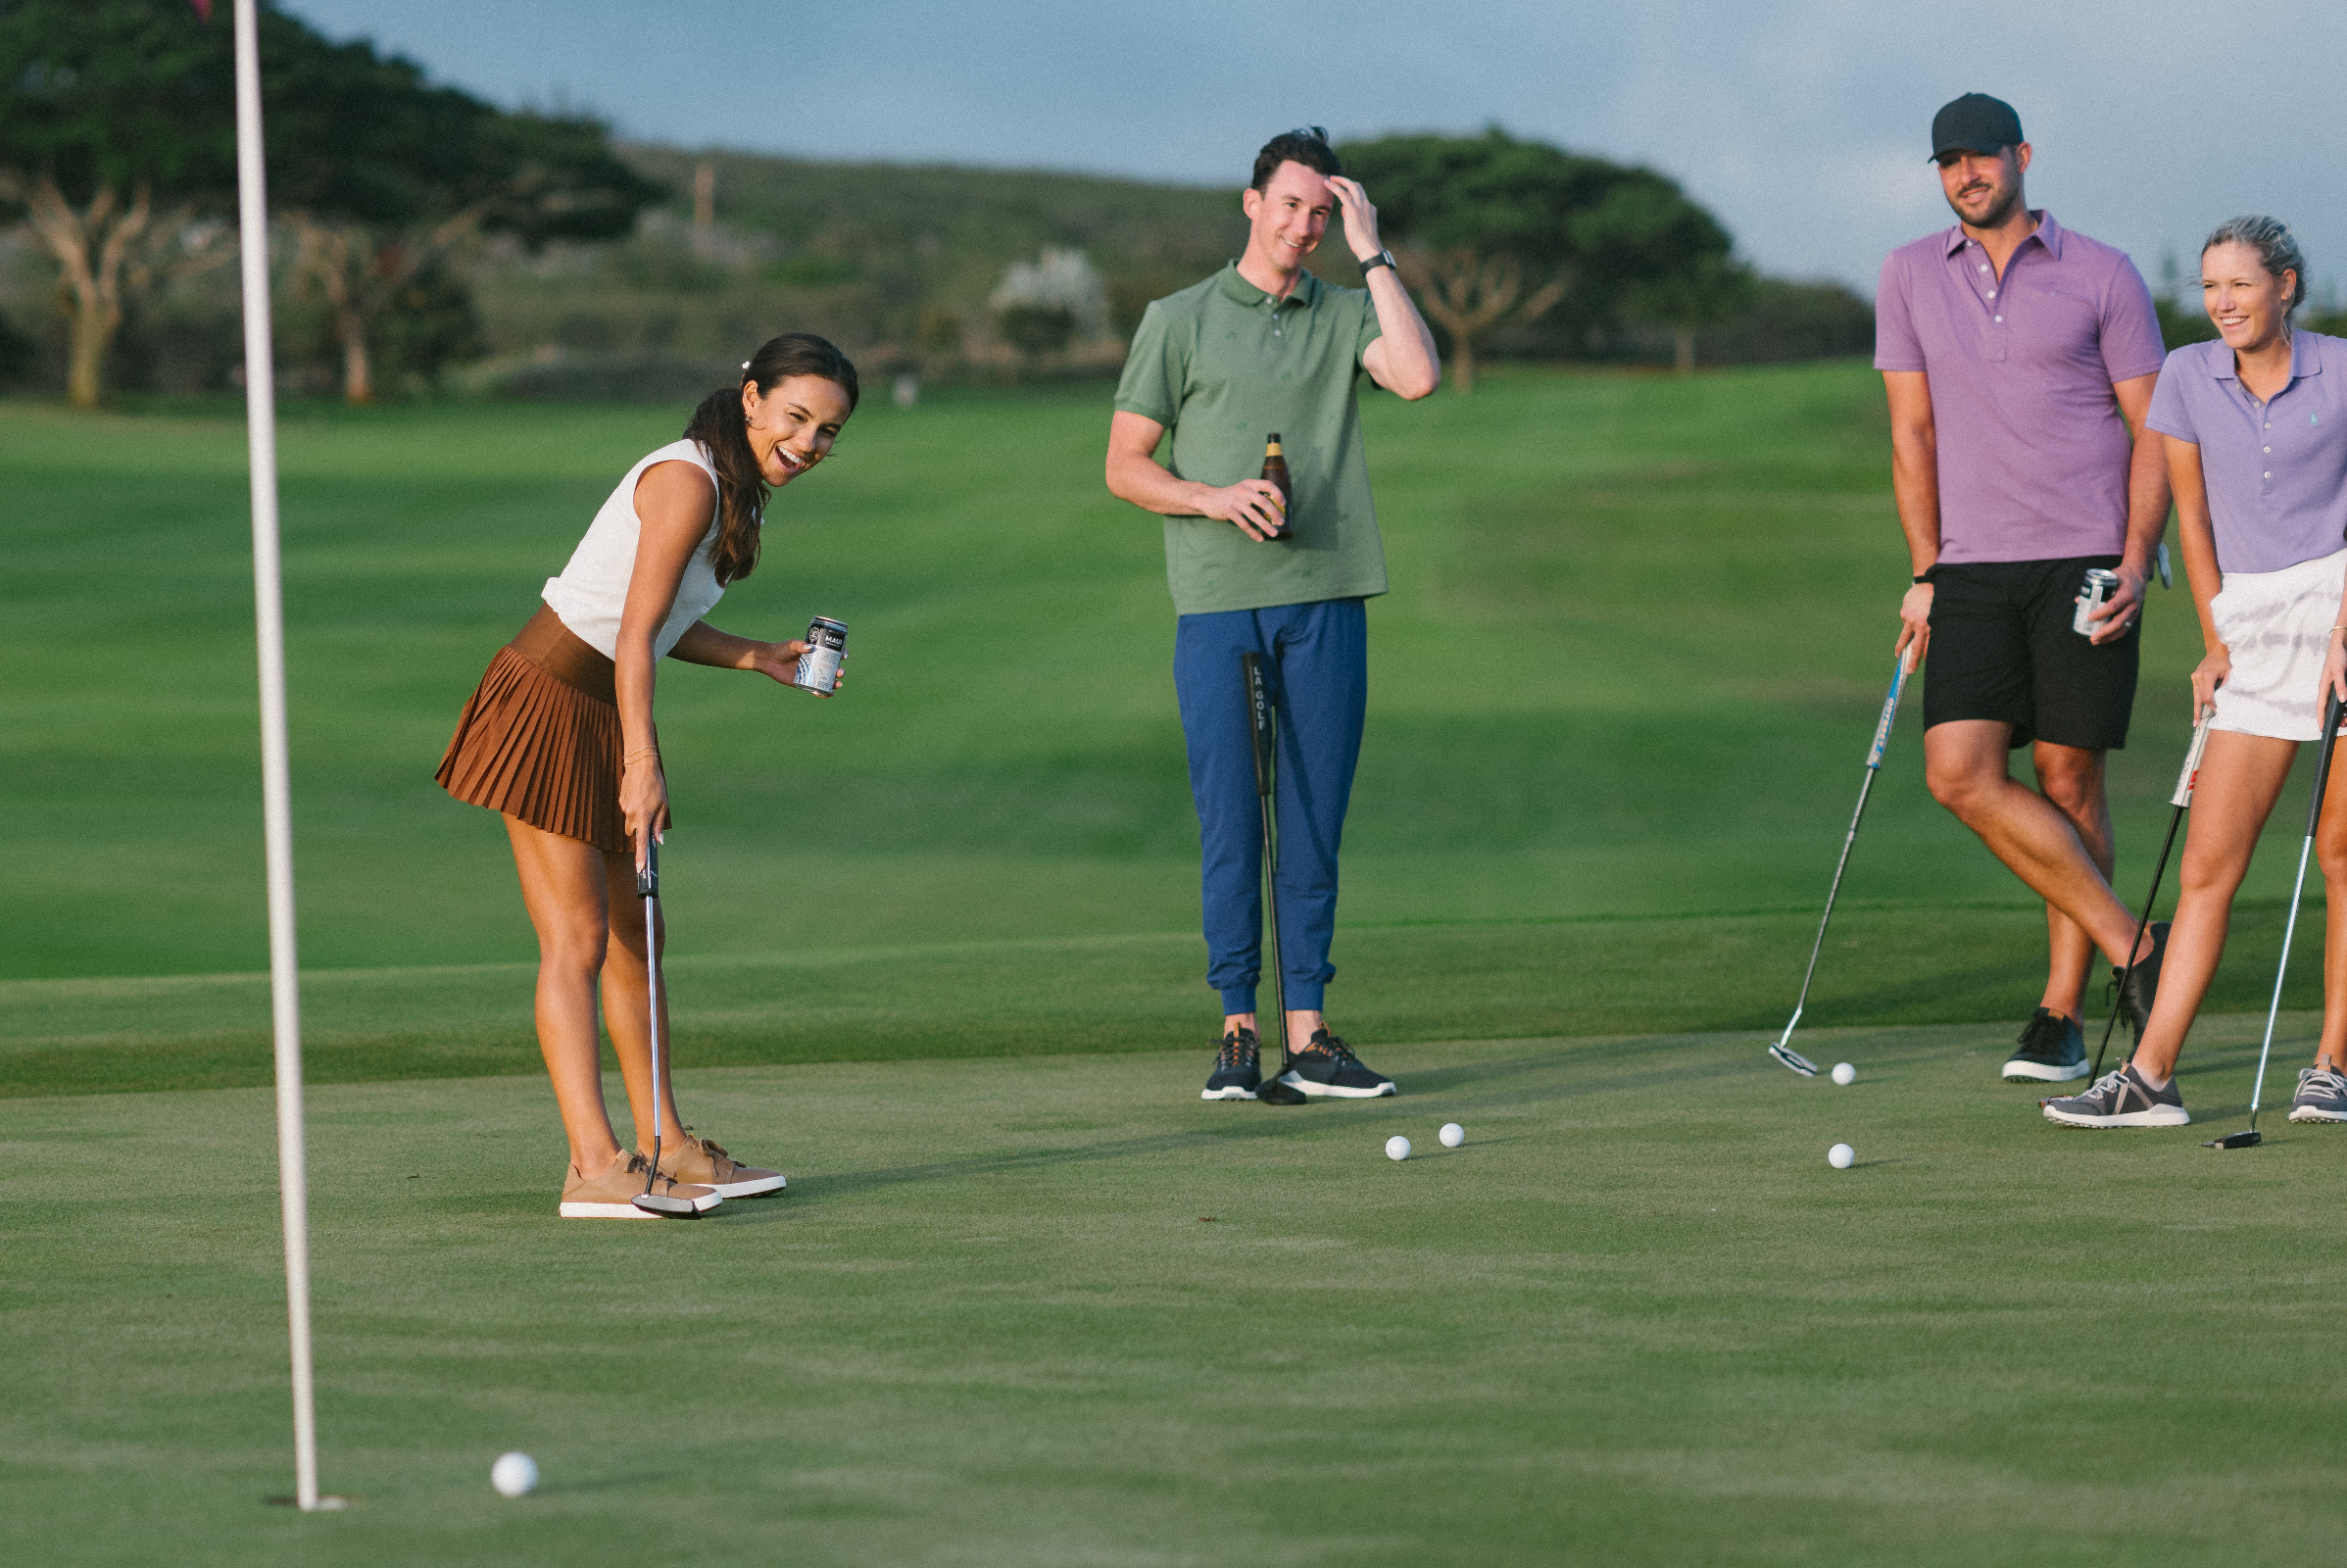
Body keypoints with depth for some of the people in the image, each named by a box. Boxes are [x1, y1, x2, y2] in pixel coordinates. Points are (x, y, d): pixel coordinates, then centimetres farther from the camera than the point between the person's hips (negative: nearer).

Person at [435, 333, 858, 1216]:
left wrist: (760, 659, 7)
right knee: (577, 938, -13)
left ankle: (666, 1146, 21)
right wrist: (643, 766, -28)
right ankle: (594, 1167, -17)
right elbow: (634, 631, -24)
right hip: (549, 706, -10)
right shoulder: (686, 480, -19)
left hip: (606, 722, 10)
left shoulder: (740, 493, 11)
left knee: (635, 937, 14)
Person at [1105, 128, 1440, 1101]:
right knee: (1230, 821, -3)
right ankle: (1237, 1032, 2)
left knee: (1314, 823, 3)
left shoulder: (1345, 315, 11)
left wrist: (1372, 255, -6)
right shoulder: (1179, 320, 6)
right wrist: (1214, 497, -12)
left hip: (1328, 601, 2)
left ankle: (1308, 1031, 7)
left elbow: (1418, 377, -10)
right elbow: (1125, 467, 6)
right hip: (1218, 602, -2)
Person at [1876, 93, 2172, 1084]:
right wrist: (1926, 574, 3)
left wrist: (2135, 566, -11)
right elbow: (1913, 433, 11)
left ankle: (2061, 1015, 6)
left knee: (2067, 780, -3)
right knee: (1959, 773, -13)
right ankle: (2133, 950, -5)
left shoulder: (2103, 278, 1)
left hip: (2084, 563, -3)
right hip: (1974, 568, 3)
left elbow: (2155, 435, 2)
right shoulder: (1910, 278, 10)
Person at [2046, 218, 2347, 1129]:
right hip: (2256, 623, 3)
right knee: (2208, 863, -2)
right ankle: (2149, 1077, -4)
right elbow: (2193, 514, 11)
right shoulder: (2187, 377, 4)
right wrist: (2218, 642, 10)